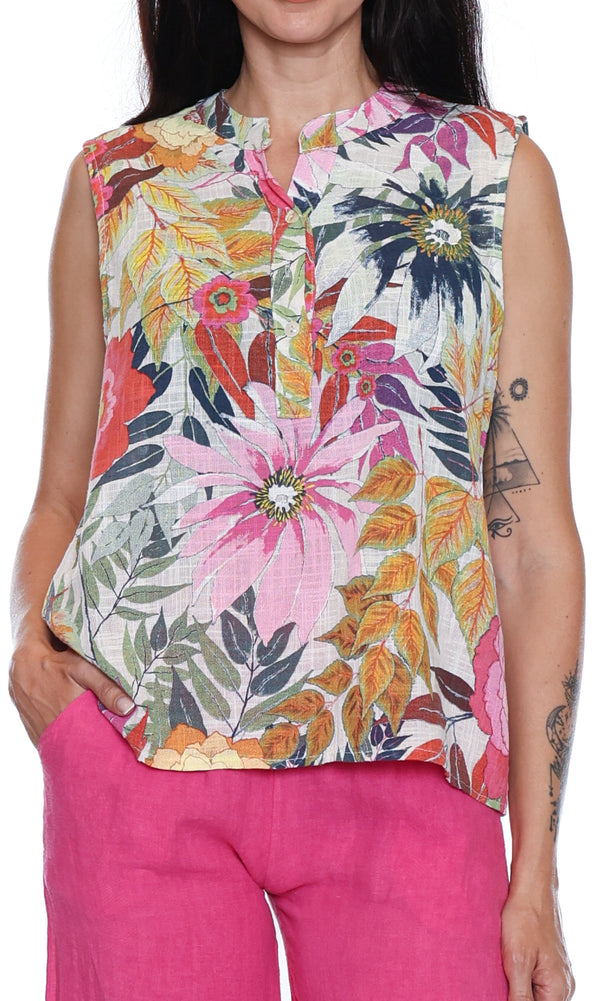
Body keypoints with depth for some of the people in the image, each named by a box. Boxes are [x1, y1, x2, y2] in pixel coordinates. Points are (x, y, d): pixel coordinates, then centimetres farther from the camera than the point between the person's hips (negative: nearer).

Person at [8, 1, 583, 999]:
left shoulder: (503, 170, 7)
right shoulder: (117, 176, 12)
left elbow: (535, 540, 3)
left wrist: (535, 870, -1)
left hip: (402, 766, -1)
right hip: (137, 748, 1)